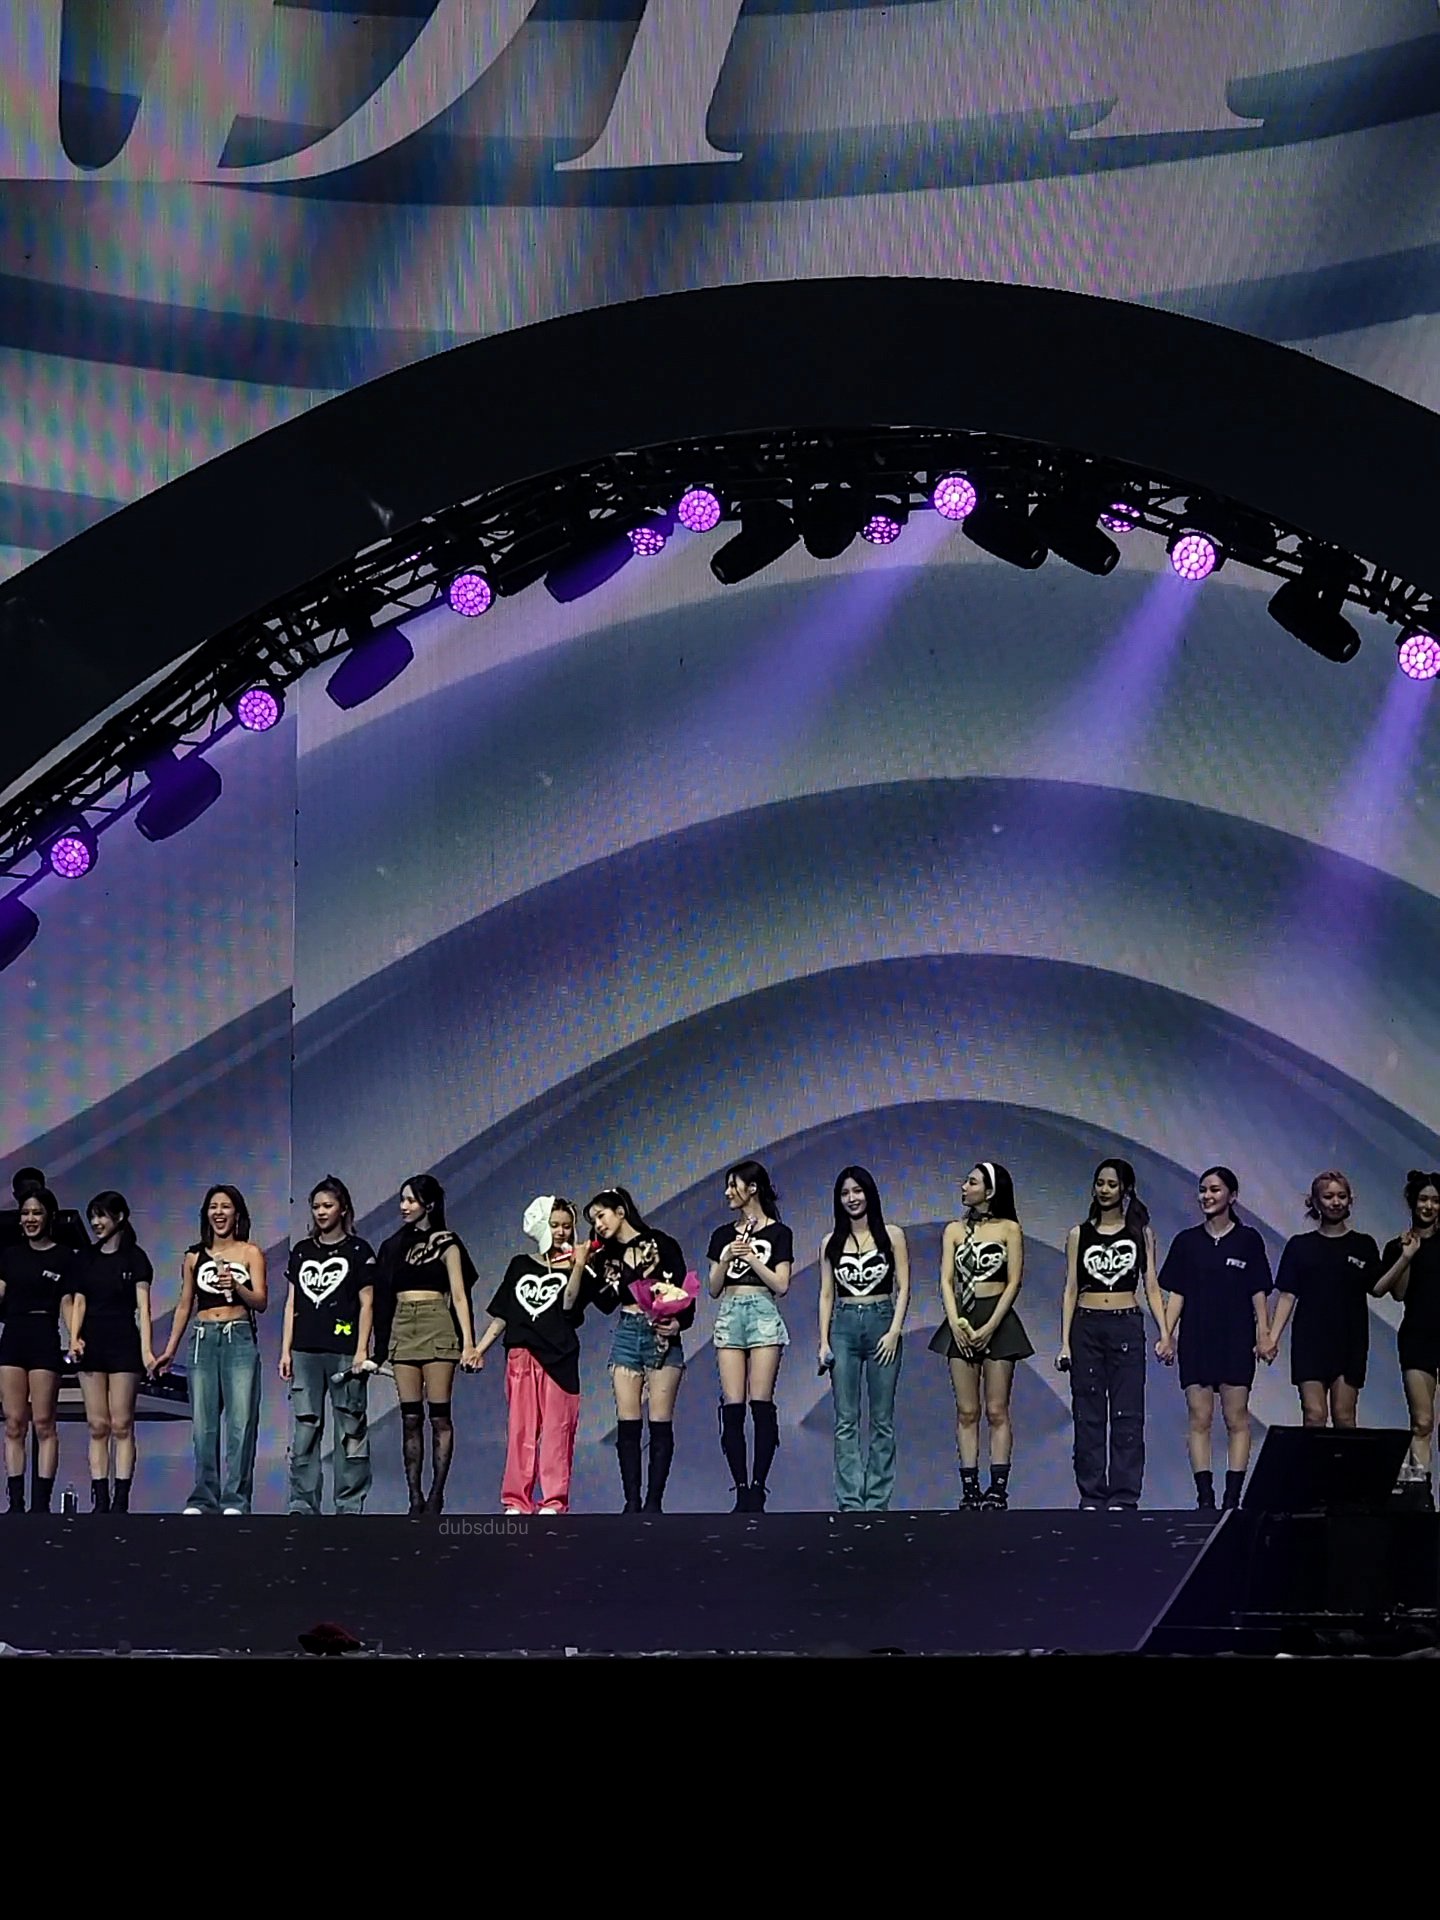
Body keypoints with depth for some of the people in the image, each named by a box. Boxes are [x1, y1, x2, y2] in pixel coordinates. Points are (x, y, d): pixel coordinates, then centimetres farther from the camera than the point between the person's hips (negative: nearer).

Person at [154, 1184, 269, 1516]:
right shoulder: (194, 1256, 14)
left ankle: (235, 1501, -6)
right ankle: (203, 1499, 7)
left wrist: (236, 1286, -19)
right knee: (203, 1425, 1)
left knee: (240, 1423, -8)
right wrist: (170, 1350, 15)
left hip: (239, 1339, -3)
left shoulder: (250, 1253, 5)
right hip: (203, 1340, 3)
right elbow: (185, 1306, 19)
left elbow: (261, 1302, -1)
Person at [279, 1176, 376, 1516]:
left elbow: (367, 1303, 0)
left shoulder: (358, 1250, 3)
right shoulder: (301, 1251, 15)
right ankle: (302, 1506, 4)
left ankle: (350, 1506, 1)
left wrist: (362, 1350, -8)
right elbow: (292, 1303, 15)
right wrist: (285, 1350, 8)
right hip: (305, 1352, 4)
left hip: (344, 1352, -4)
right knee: (303, 1431, 2)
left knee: (350, 1431, -3)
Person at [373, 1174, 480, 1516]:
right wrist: (378, 1346, 9)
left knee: (439, 1415, -5)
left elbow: (459, 1295, -1)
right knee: (410, 1418, 1)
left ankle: (436, 1497, -5)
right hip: (402, 1329, 4)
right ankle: (415, 1498, 1)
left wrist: (468, 1343, -9)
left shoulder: (446, 1243, 4)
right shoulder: (394, 1245, 15)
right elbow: (386, 1296, 14)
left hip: (437, 1328, -4)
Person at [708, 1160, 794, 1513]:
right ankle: (740, 1491, -2)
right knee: (732, 1405, -4)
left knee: (761, 1402, -8)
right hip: (729, 1315, 4)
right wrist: (727, 1259, -4)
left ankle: (758, 1489, -6)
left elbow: (781, 1285, -2)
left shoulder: (778, 1233, 4)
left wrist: (751, 1257, -8)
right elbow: (714, 1289, 12)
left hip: (763, 1314, -4)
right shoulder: (723, 1235, 15)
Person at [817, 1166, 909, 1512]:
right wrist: (824, 1341, 1)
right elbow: (826, 1294, 9)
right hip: (843, 1326, 2)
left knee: (882, 1420, 1)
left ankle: (877, 1500, 4)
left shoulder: (891, 1236, 3)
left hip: (881, 1323, -2)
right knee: (845, 1422, -2)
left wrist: (894, 1331, -10)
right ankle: (850, 1502, -2)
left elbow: (903, 1288, 0)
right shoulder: (831, 1242, 9)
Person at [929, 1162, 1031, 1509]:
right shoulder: (955, 1230, 11)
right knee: (967, 1412, 2)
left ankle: (998, 1489, -4)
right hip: (962, 1321, 3)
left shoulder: (1009, 1229, 1)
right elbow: (947, 1280, 4)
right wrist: (955, 1324, -11)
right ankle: (969, 1488, 2)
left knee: (997, 1412, -3)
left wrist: (989, 1328, -13)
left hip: (997, 1320, -3)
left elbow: (1013, 1283, -4)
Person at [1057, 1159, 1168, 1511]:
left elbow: (1151, 1287, 6)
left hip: (1127, 1327, -1)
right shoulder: (1079, 1235, 8)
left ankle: (1124, 1497, 0)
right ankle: (1091, 1497, 5)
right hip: (1087, 1327, 1)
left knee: (1127, 1414, -3)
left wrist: (1164, 1333, -5)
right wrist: (1065, 1342, 0)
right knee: (1088, 1414, 1)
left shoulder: (1140, 1233, 7)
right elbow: (1071, 1290, 6)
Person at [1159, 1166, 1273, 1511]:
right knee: (1199, 1420, -1)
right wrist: (1166, 1334, -2)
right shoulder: (1187, 1240, 7)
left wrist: (1264, 1334, -6)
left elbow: (1258, 1292, 3)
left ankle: (1233, 1497, -1)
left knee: (1237, 1419, -2)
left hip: (1236, 1340, -1)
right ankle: (1205, 1498, 1)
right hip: (1196, 1340, 2)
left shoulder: (1248, 1240, 3)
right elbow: (1176, 1294, 7)